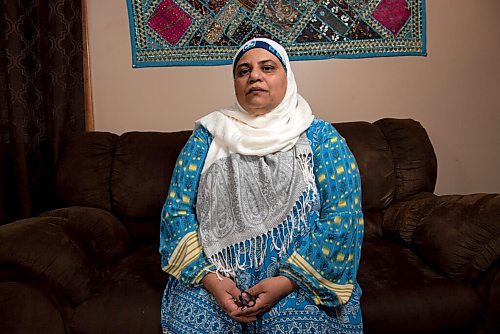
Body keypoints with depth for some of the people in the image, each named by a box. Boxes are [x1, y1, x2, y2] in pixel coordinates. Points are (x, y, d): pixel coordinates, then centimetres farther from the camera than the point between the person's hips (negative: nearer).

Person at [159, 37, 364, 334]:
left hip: (297, 279, -1)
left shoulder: (320, 137, 1)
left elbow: (343, 217, -6)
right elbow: (177, 209, 1)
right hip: (214, 276, 2)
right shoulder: (208, 135, 6)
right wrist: (210, 278, -12)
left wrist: (288, 280, -15)